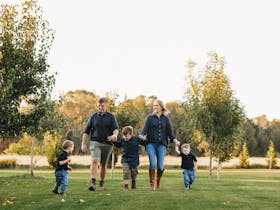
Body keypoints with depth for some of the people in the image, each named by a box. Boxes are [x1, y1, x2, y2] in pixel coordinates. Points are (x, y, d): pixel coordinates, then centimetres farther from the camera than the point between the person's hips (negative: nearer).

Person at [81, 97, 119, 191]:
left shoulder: (111, 117, 6)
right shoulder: (93, 117, 7)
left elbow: (116, 128, -6)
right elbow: (86, 131, 9)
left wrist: (115, 135, -29)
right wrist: (83, 144, 1)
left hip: (107, 144, 1)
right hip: (95, 142, -1)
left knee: (103, 164, 8)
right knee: (94, 161, -20)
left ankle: (101, 183, 23)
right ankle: (93, 183, -27)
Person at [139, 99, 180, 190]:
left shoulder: (165, 119, 12)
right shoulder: (150, 117, 9)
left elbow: (169, 131, 8)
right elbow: (145, 129, 0)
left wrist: (174, 140, -9)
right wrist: (142, 136, -21)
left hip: (161, 144, 1)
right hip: (151, 144, -1)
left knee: (160, 166, -5)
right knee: (153, 163, -15)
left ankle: (158, 181, 22)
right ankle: (152, 183, -1)